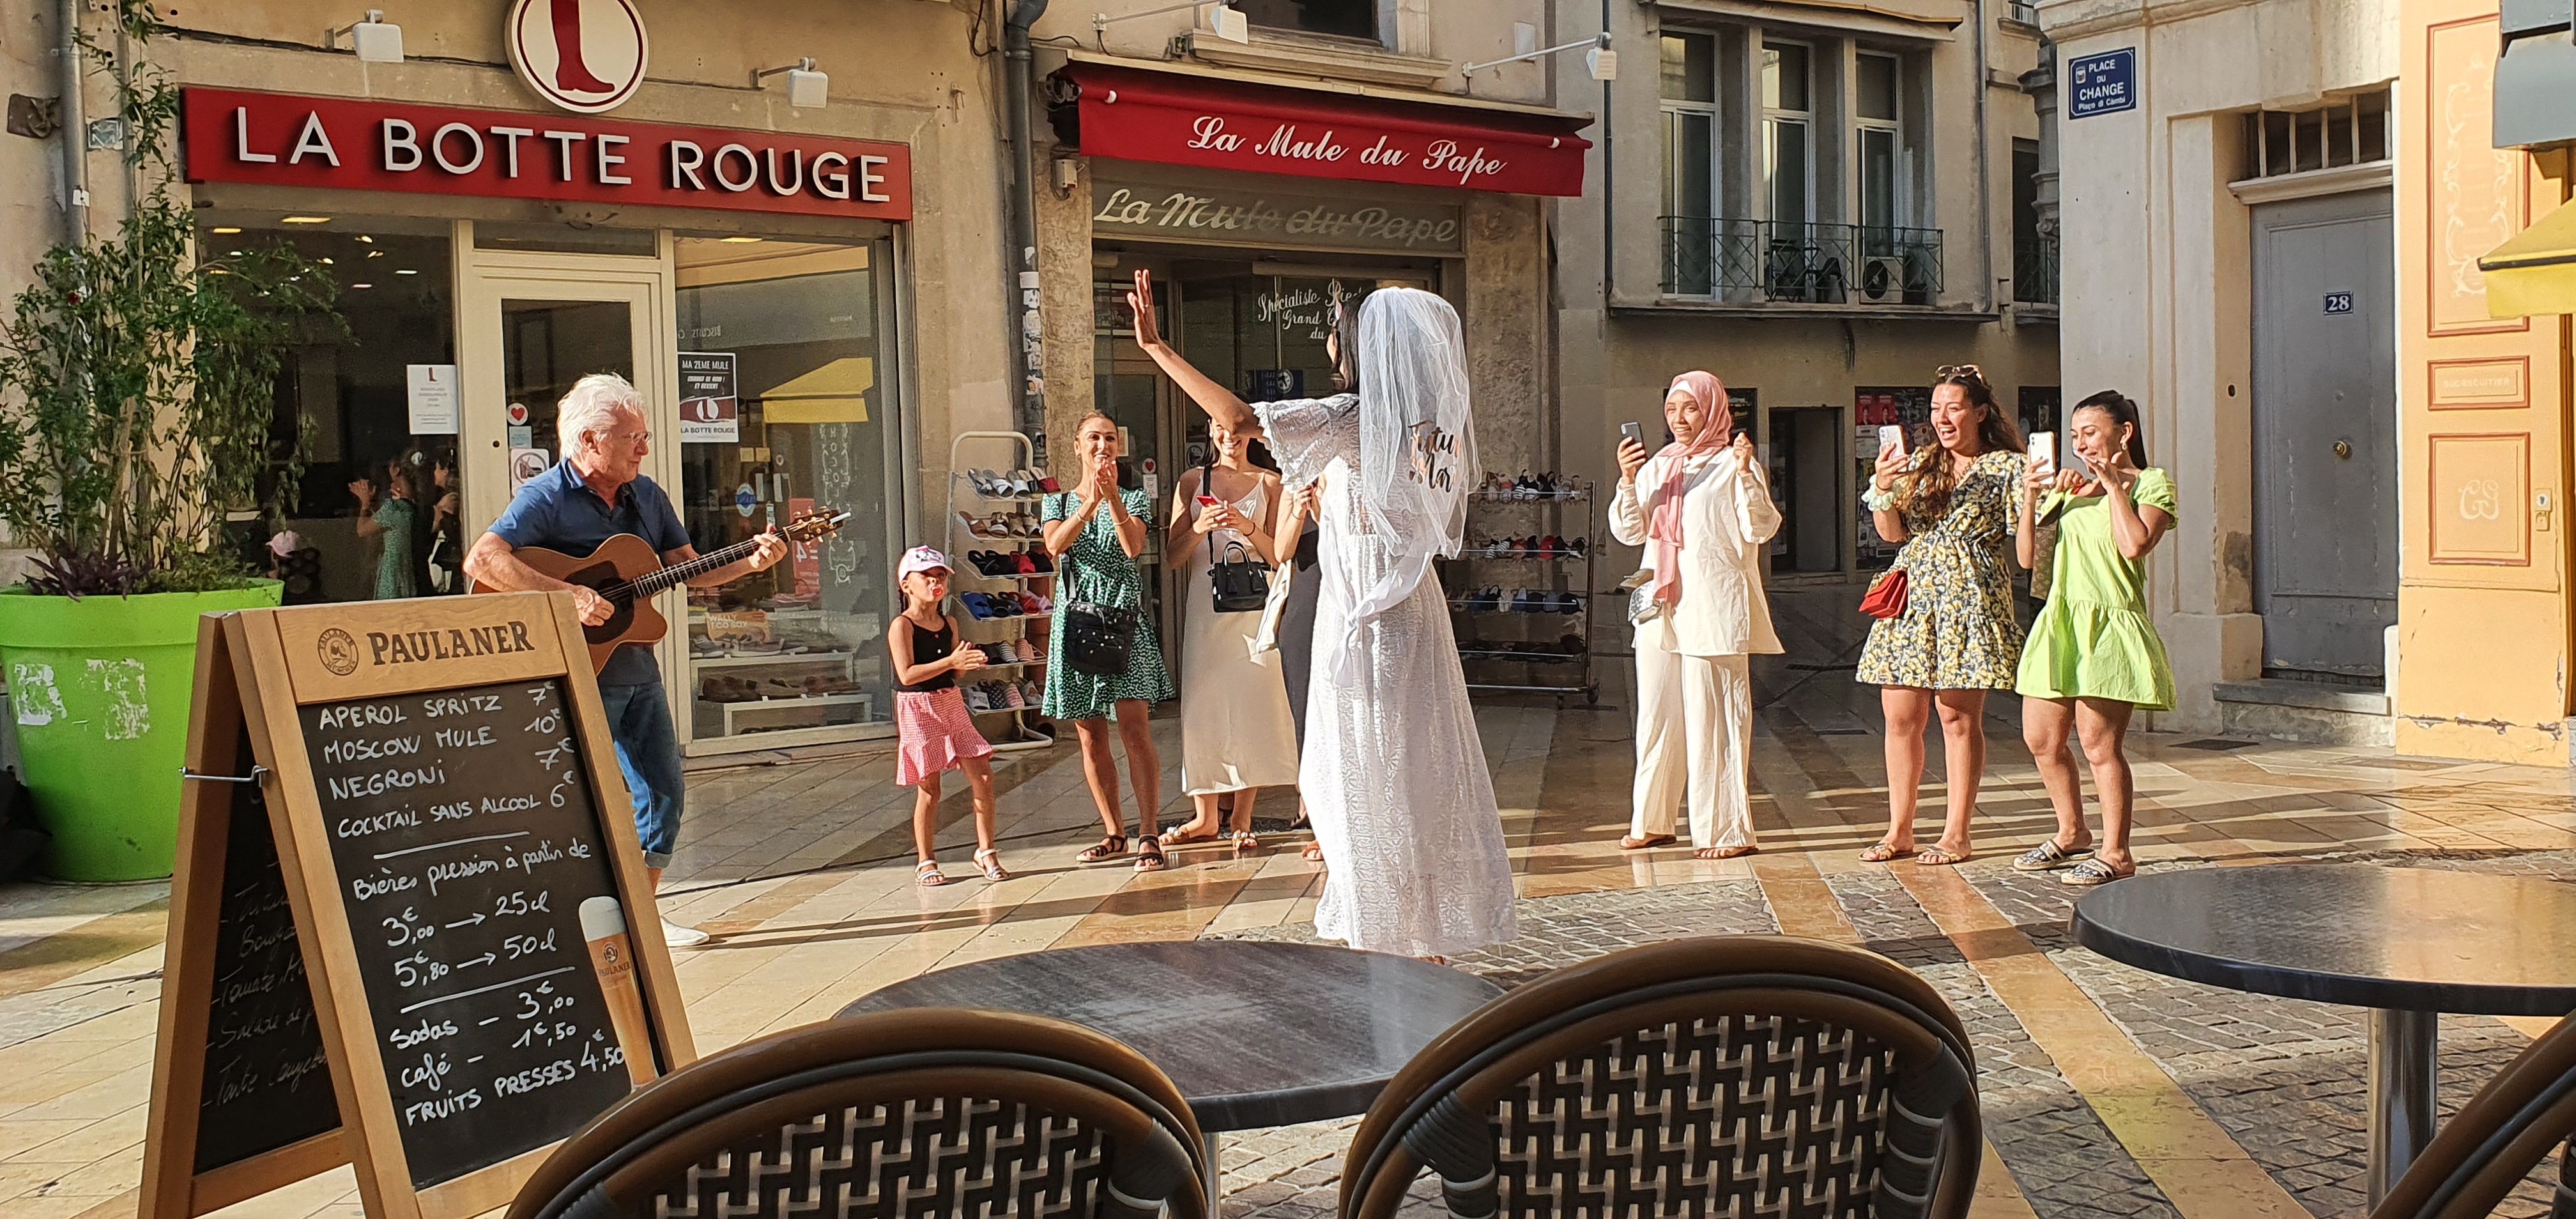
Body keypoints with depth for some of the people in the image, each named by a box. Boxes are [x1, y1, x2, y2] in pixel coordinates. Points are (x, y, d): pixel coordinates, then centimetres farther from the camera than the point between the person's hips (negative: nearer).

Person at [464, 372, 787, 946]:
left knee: (664, 794, 12)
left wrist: (751, 561, -6)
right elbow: (481, 560, -27)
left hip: (638, 670, 8)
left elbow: (690, 569, 11)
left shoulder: (646, 496, 9)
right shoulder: (547, 497, -14)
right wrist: (567, 594, -32)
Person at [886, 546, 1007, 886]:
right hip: (918, 709, -6)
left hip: (952, 705, 6)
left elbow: (954, 673, 12)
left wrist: (968, 662, -10)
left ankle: (985, 851, 12)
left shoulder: (949, 625, 9)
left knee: (983, 777, -1)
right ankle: (926, 862, 12)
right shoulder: (902, 626, -11)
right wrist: (951, 661, -26)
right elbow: (907, 674, -21)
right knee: (928, 789, -2)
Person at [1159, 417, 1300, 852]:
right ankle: (1205, 817, 10)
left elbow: (1278, 556, 3)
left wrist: (1248, 527, -14)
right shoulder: (1191, 482, 8)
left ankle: (1242, 818, 7)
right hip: (1203, 607, 1)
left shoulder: (1269, 483, 6)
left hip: (1252, 606, -1)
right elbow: (1173, 557, 5)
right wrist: (1199, 528, -13)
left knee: (1252, 707, -1)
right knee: (1202, 706, 1)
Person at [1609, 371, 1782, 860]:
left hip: (1713, 611, -6)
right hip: (1661, 607, 6)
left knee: (1713, 719, -5)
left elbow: (1761, 529, -10)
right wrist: (1628, 482, -7)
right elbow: (1628, 532, 8)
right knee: (1656, 715, 9)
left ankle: (1726, 830, 0)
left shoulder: (1732, 465, -1)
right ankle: (1652, 820, 19)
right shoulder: (1656, 466, 15)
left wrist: (1747, 474, -22)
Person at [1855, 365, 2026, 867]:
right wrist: (1882, 489, -8)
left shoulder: (2006, 467, 2)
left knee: (1958, 716, -4)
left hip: (1969, 600, -5)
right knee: (1900, 716, 3)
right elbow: (1893, 533, 9)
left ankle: (1957, 834, 4)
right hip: (1912, 597, 5)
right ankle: (1899, 830, 12)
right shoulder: (1920, 464, 14)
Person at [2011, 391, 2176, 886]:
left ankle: (2115, 852, 3)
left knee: (2099, 742, -8)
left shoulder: (2152, 483, 2)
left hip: (2110, 626, -7)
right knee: (2041, 740, 8)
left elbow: (2134, 546, -16)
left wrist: (2115, 485, -9)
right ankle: (2072, 835, 26)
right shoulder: (2068, 487, 18)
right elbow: (2027, 557, 11)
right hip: (2060, 622, 7)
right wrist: (2030, 498, 0)